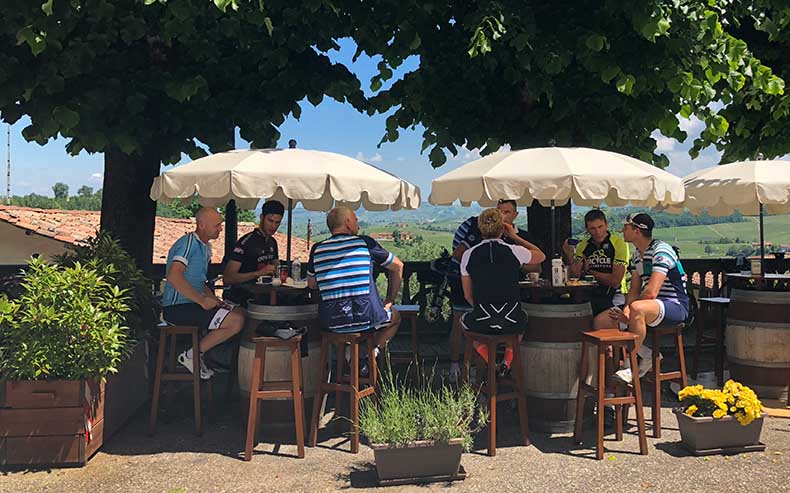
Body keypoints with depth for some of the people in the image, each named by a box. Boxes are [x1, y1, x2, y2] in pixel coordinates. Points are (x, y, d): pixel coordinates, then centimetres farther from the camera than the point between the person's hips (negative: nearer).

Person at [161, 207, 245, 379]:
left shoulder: (205, 247, 18)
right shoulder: (188, 242, -14)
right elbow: (174, 276, -29)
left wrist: (213, 299, 9)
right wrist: (202, 300, -24)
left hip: (194, 302, 10)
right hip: (177, 307, -10)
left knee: (239, 313, 9)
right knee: (236, 321, -19)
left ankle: (197, 353, 8)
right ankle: (192, 355, -6)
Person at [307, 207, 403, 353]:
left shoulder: (317, 249, 6)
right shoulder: (365, 242, 1)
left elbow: (312, 284, 19)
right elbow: (398, 266, 11)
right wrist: (389, 301, 20)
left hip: (331, 323, 3)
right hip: (366, 318, -3)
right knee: (395, 316, 28)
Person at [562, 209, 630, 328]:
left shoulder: (618, 243, -7)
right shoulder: (583, 245, 9)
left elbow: (615, 281, -10)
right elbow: (575, 275, 1)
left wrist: (589, 271, -1)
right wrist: (570, 257, -14)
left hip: (614, 297, -4)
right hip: (591, 296, 4)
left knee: (599, 322, -30)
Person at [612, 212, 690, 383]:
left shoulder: (661, 251, -17)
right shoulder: (637, 254, 12)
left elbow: (651, 293, -26)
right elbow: (634, 290, 9)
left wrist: (629, 310, -13)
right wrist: (626, 310, -11)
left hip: (676, 306, -9)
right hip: (652, 306, 9)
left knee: (637, 308, -40)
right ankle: (646, 355, 5)